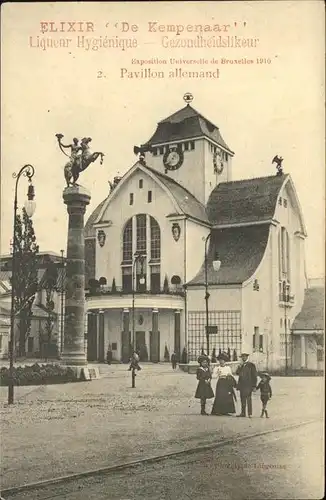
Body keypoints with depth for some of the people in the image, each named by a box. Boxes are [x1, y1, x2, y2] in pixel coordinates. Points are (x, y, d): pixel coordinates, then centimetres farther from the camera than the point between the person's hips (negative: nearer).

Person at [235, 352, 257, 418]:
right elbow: (237, 373, 7)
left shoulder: (251, 365, 1)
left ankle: (250, 413, -8)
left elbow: (254, 376, -2)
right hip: (242, 385, 5)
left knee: (248, 399, -9)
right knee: (242, 399, 6)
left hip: (248, 385, -5)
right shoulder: (241, 365, 18)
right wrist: (240, 366, -6)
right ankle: (243, 413, 9)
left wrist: (254, 386, -7)